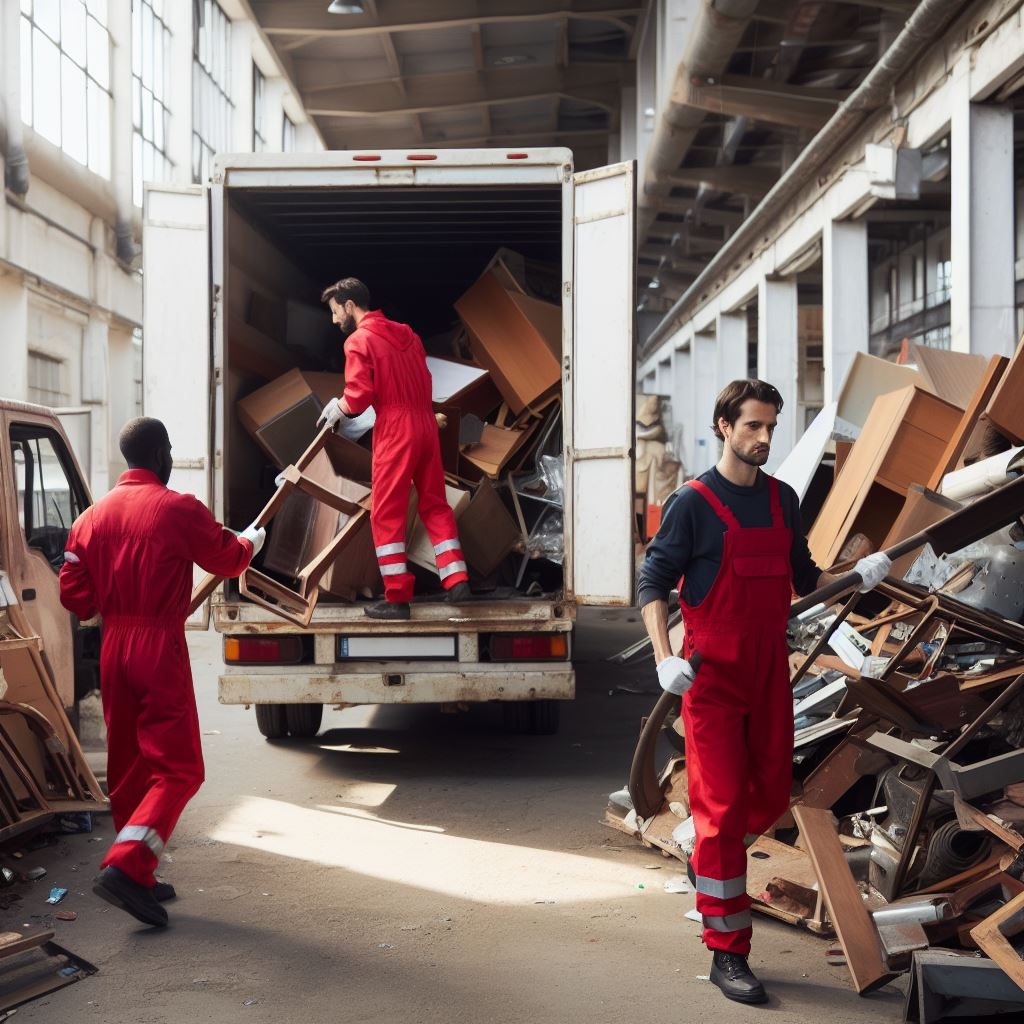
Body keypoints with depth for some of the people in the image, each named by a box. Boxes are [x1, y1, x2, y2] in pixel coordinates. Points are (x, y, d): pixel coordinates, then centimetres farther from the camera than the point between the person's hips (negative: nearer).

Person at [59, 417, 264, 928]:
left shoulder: (93, 516, 5)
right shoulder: (179, 509, -10)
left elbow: (74, 596, 5)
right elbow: (227, 559, 4)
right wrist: (251, 540, 25)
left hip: (112, 648, 6)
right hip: (160, 647, -6)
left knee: (127, 766, 15)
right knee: (177, 766, -2)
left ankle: (138, 880, 21)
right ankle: (125, 866, -17)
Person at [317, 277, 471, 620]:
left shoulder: (359, 340, -5)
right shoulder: (405, 333, 16)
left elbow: (358, 398, -13)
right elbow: (422, 382, 16)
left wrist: (337, 408, 6)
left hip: (395, 429, -7)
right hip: (425, 422, 7)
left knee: (387, 514, 0)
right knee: (435, 504, 14)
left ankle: (397, 597, 0)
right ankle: (457, 579, 7)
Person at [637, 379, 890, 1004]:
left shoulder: (783, 500, 8)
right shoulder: (693, 504, -8)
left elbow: (804, 579, 17)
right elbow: (653, 583, -9)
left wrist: (857, 577, 0)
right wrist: (664, 657, -21)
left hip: (771, 671, 6)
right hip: (713, 676, -5)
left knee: (772, 797, 12)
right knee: (724, 807, -5)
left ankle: (708, 862, 42)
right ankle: (728, 955, 2)